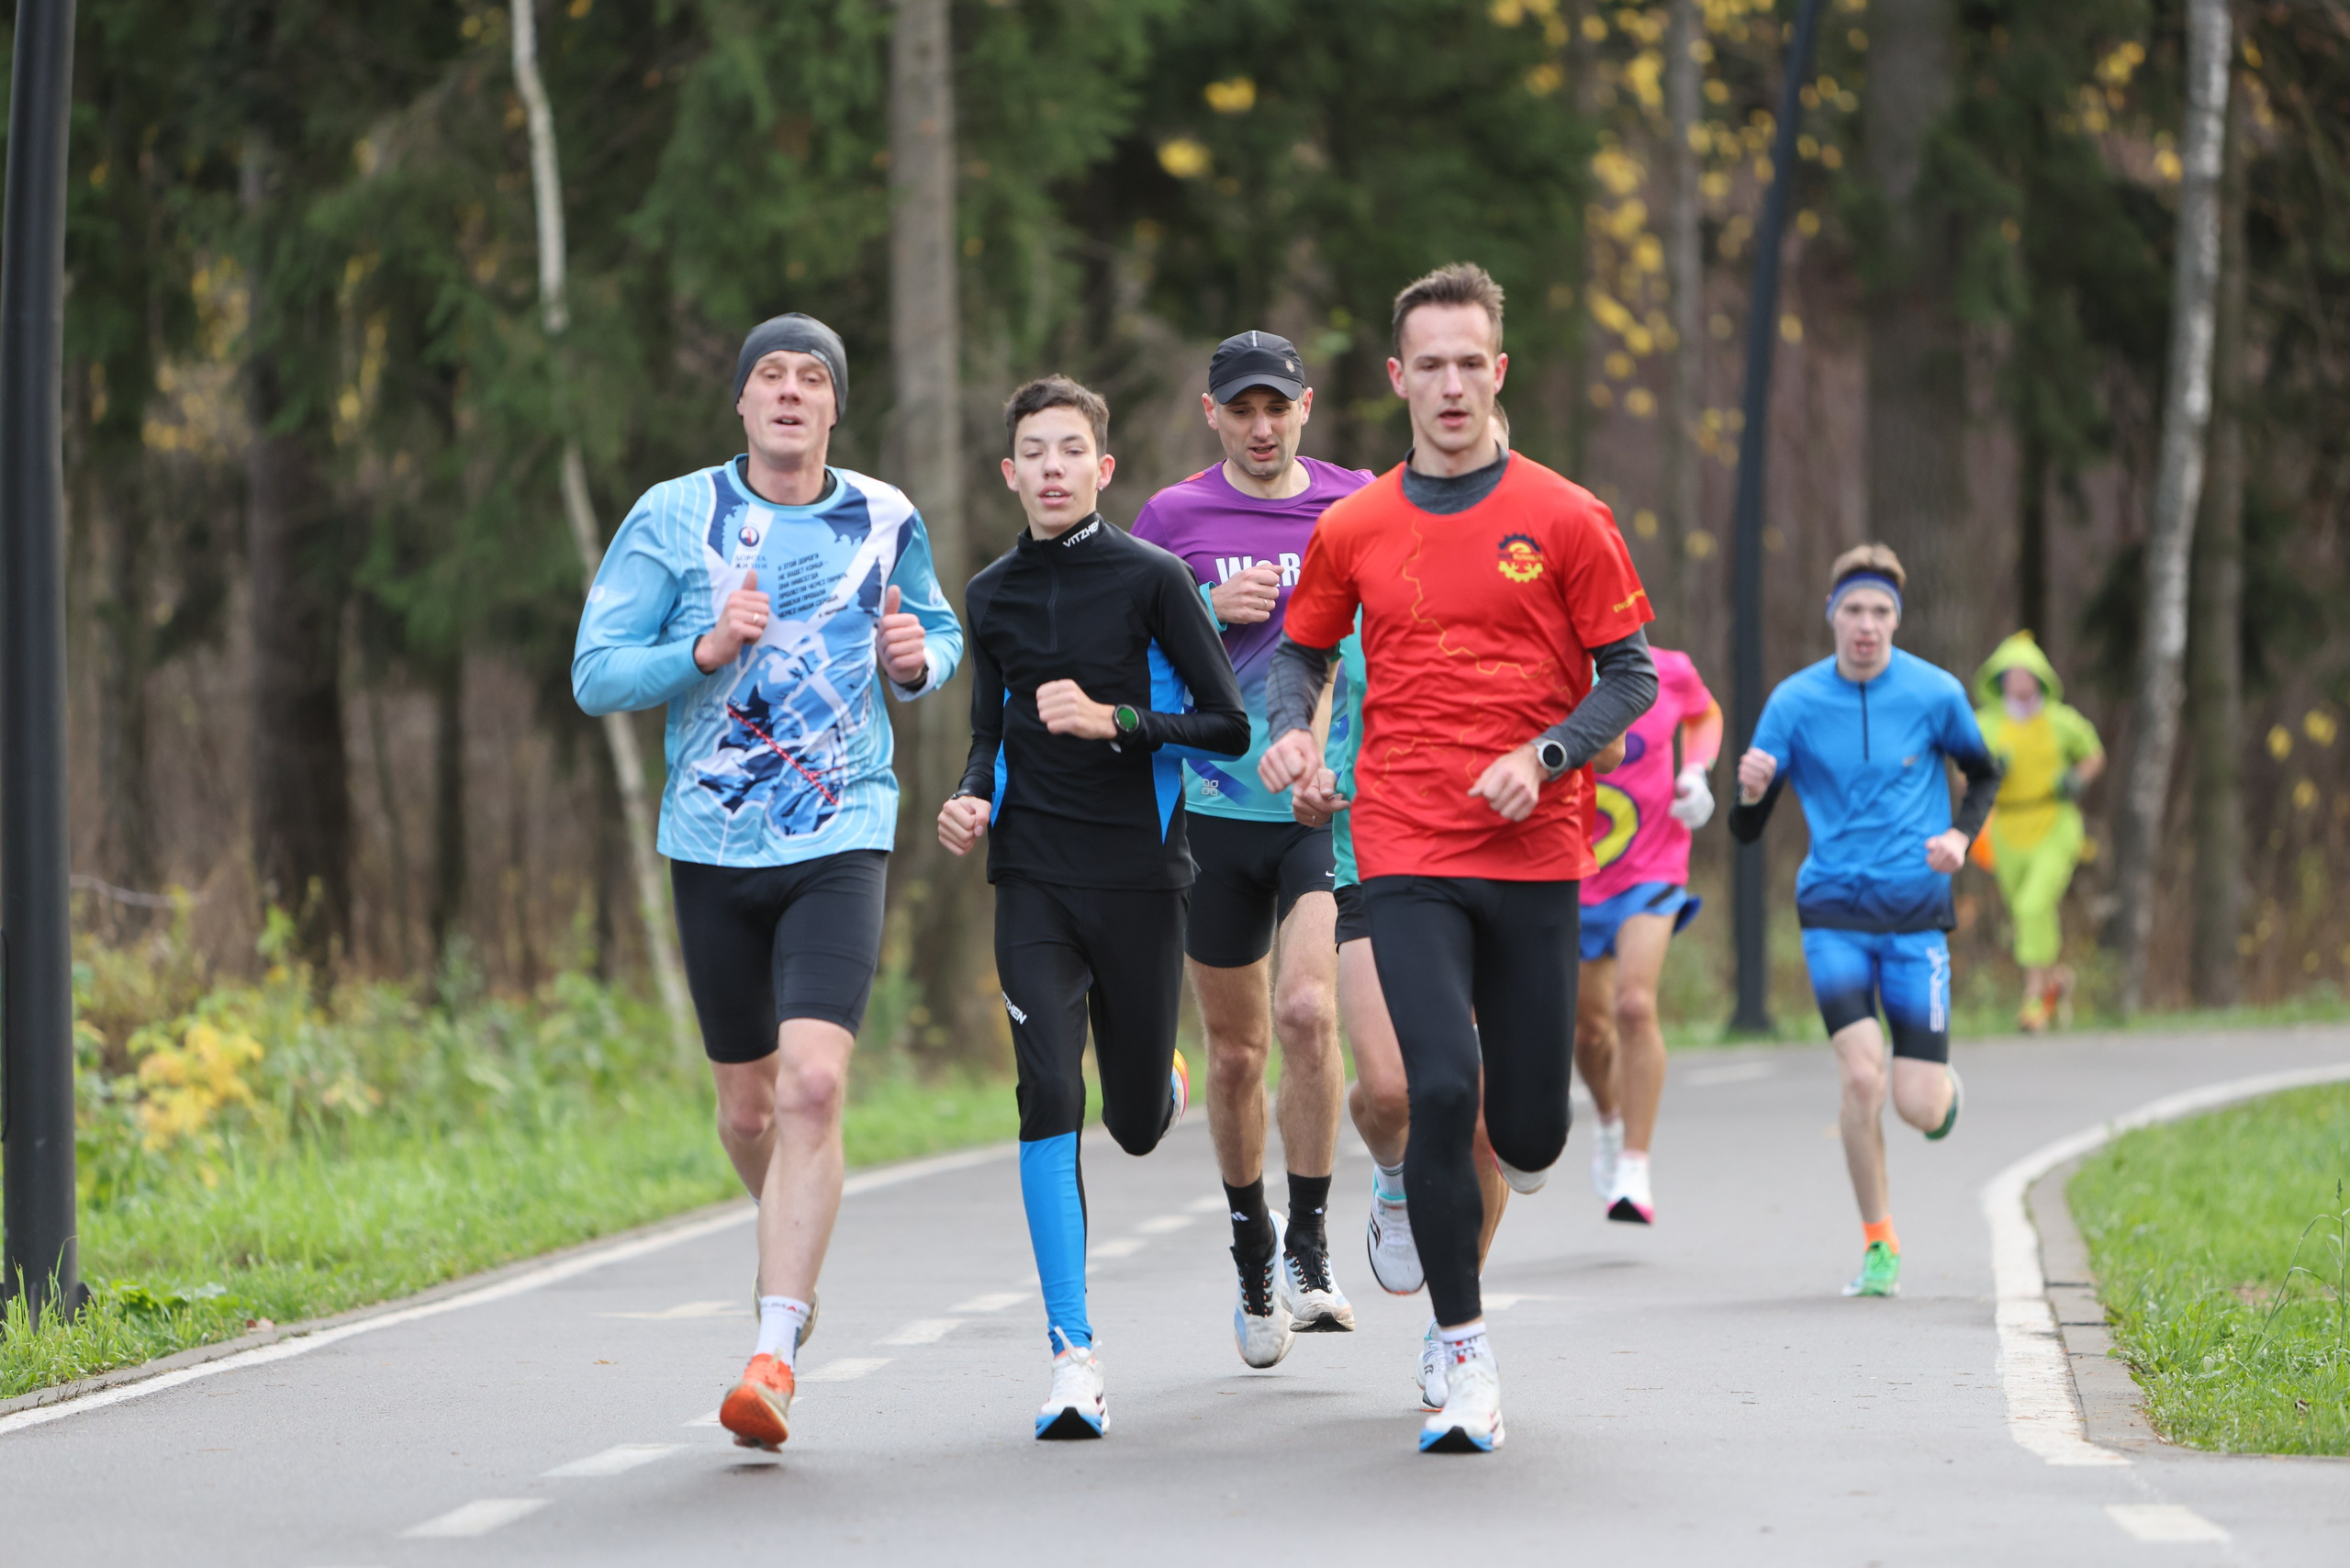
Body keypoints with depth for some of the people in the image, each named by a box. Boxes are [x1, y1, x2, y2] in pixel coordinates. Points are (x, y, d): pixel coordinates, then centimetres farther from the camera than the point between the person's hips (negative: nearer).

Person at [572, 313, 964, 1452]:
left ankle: (773, 1353, -21)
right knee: (748, 1105, 11)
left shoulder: (886, 523, 5)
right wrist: (705, 651, -19)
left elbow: (939, 632, 22)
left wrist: (920, 658, -2)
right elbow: (594, 675, -2)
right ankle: (795, 1260, 42)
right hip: (713, 845, 1)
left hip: (840, 842, -1)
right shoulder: (674, 518, 0)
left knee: (813, 1085, -19)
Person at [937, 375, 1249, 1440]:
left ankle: (1167, 1084, 49)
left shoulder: (1151, 579, -4)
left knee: (1134, 1127, 7)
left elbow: (1229, 727, -6)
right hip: (1033, 881, 2)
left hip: (1138, 873, -2)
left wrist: (1114, 720, -18)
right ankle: (1075, 1360, -14)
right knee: (1049, 1097, -15)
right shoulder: (992, 596, 9)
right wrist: (971, 801, 1)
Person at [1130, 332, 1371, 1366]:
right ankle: (1252, 1258, 27)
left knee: (1307, 1010, -22)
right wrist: (1211, 613, -10)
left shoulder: (1360, 508, 5)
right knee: (1236, 1051, 8)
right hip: (1217, 808, 1)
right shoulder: (1172, 518, 4)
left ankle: (1308, 1248, -10)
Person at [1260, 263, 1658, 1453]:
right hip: (1407, 856, 0)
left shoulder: (1564, 520, 1)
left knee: (1528, 1136, 2)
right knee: (1441, 1087, -16)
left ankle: (1430, 1168, 41)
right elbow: (1304, 650, 20)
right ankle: (1465, 1359, -4)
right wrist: (1289, 727, -2)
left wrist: (1546, 756, -12)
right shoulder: (1353, 530, 6)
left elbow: (1629, 676, 4)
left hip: (1535, 854, 0)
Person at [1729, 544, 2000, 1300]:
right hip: (1833, 911, 0)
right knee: (1862, 1074, -18)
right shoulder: (1795, 701, -3)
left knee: (1920, 1111, -6)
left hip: (1916, 915, 0)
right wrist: (1751, 792, -24)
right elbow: (1746, 831, -1)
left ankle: (1945, 1086, 34)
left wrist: (1959, 836, -3)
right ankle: (1879, 1244, 1)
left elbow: (1983, 774, 16)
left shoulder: (1936, 694, -3)